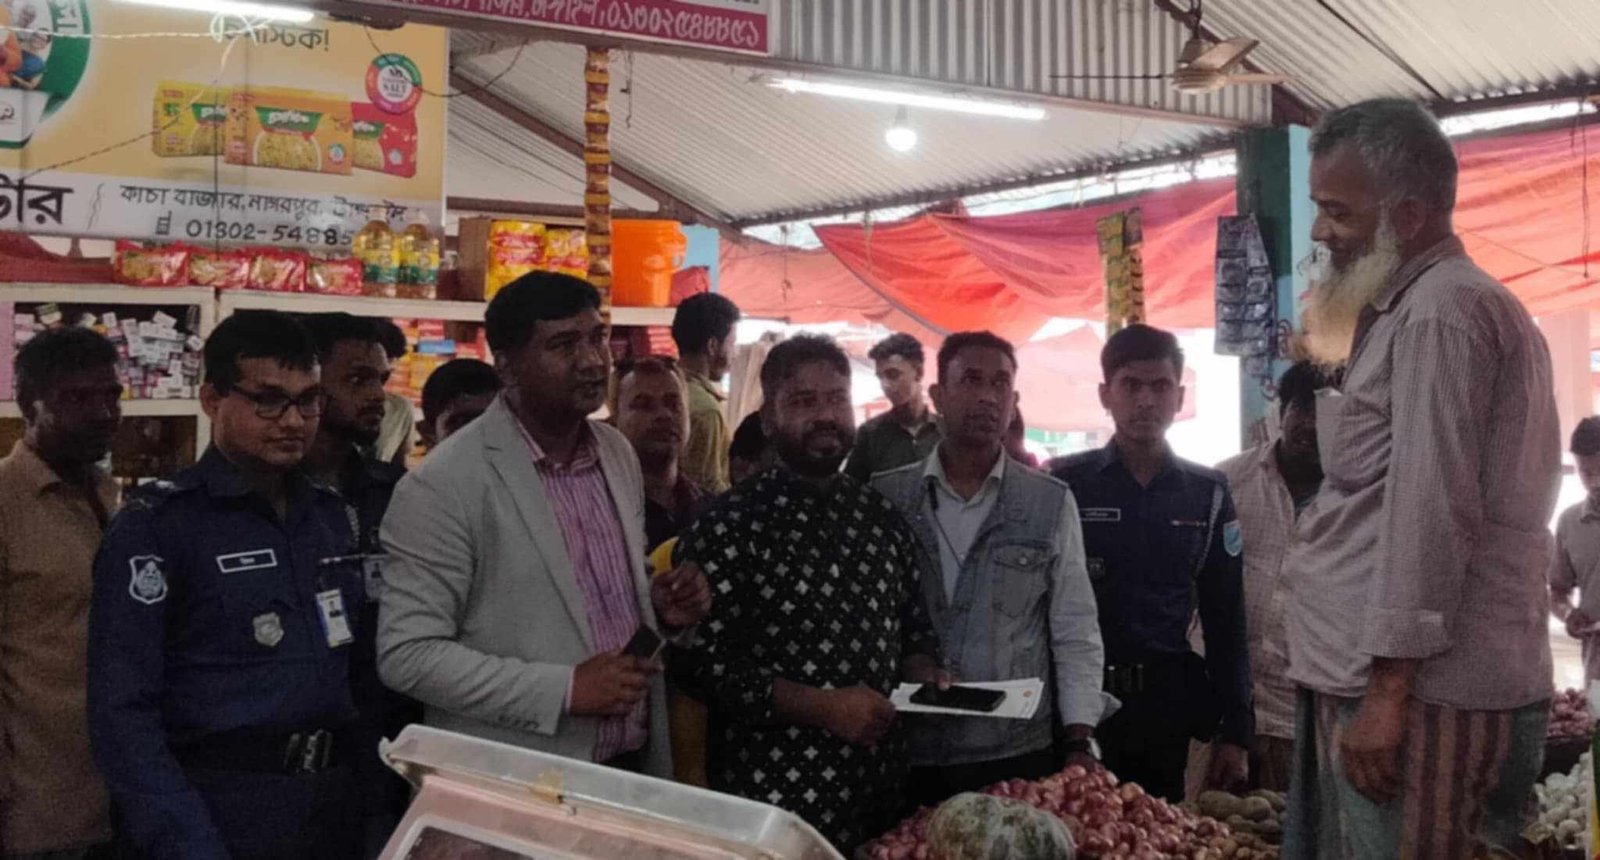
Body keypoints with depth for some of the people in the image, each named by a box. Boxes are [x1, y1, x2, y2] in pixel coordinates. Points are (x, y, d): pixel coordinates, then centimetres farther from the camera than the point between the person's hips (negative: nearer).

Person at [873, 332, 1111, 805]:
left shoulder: (1052, 503, 1)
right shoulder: (883, 497, 1)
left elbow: (1076, 636, 1)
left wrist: (1081, 743, -6)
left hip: (1017, 757, 0)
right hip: (904, 758, 1)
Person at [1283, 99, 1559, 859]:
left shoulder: (1438, 309, -13)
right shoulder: (1457, 304, 20)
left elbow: (1431, 512, -20)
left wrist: (1387, 693, -20)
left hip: (1420, 692, -10)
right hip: (1438, 683, 10)